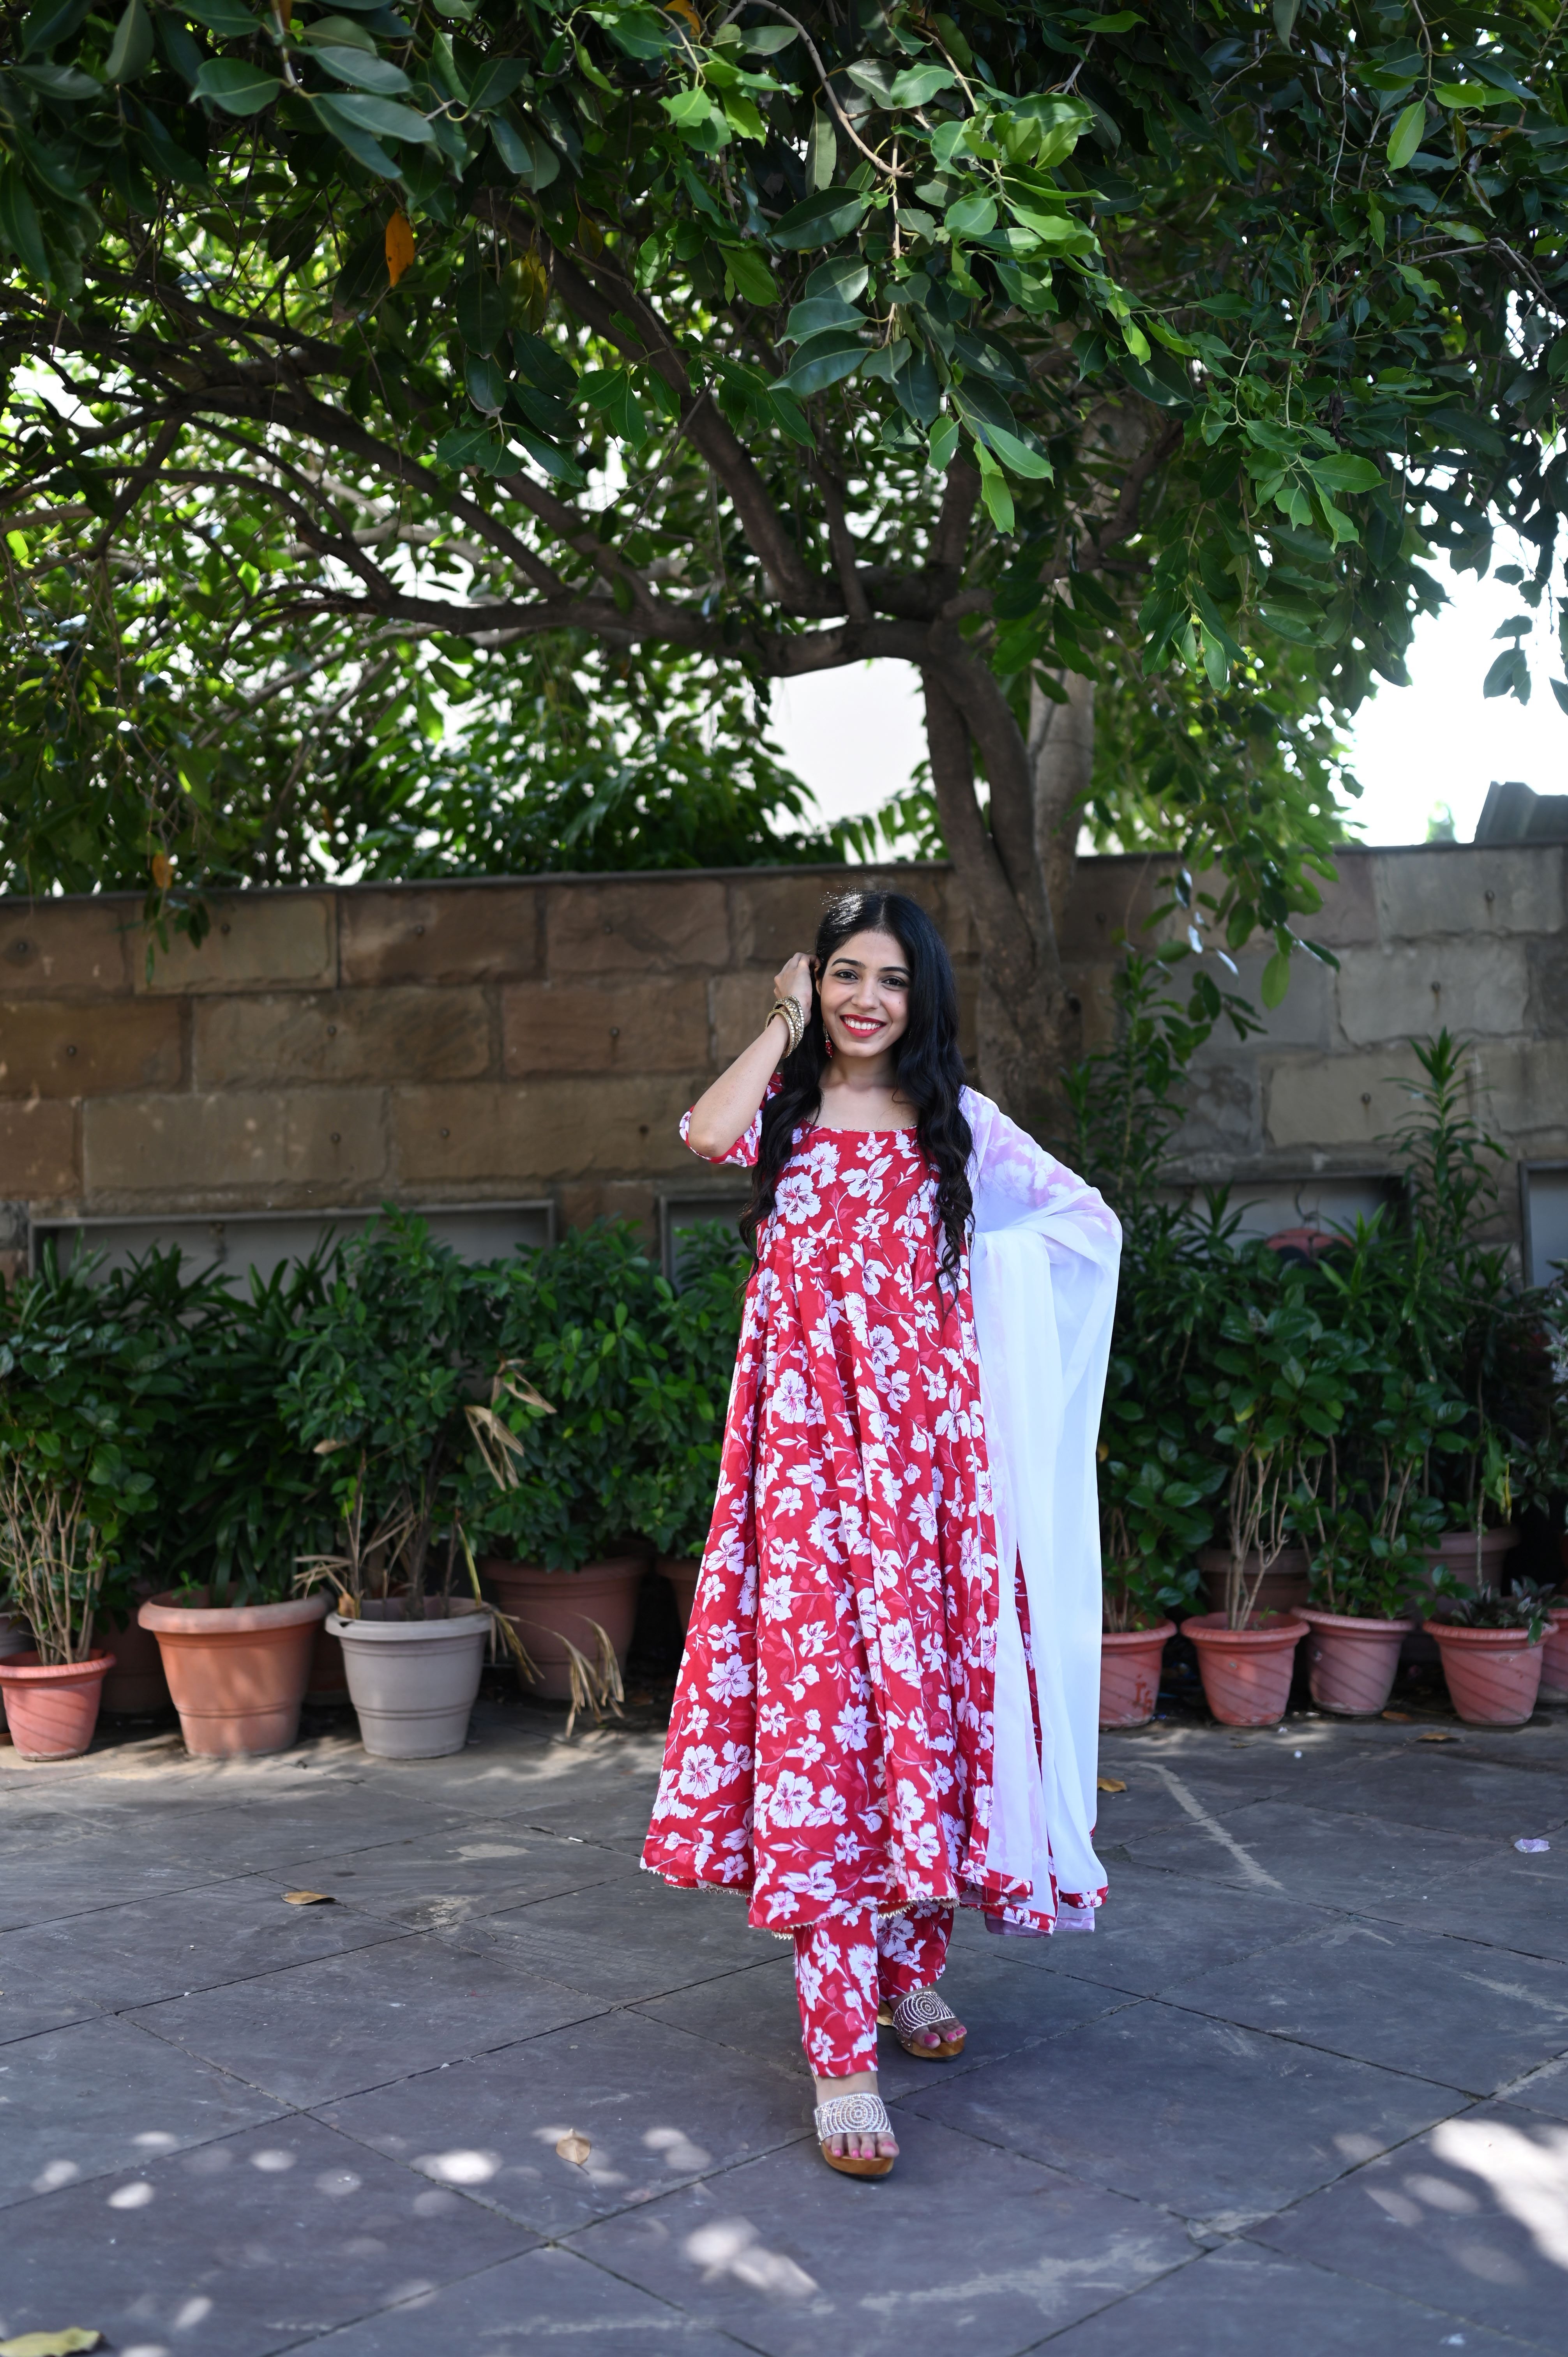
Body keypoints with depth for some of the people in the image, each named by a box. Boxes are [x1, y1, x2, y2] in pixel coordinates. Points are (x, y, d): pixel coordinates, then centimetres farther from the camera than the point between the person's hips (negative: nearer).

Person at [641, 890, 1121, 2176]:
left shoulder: (956, 1121, 10)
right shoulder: (783, 1108, 9)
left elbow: (1089, 1217, 13)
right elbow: (706, 1131, -15)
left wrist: (967, 1276, 6)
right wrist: (783, 1028, -2)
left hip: (926, 1438, 2)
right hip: (808, 1441, -1)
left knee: (924, 1685, 7)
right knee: (819, 1701, -9)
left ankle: (911, 1962, 28)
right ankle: (842, 2053, -8)